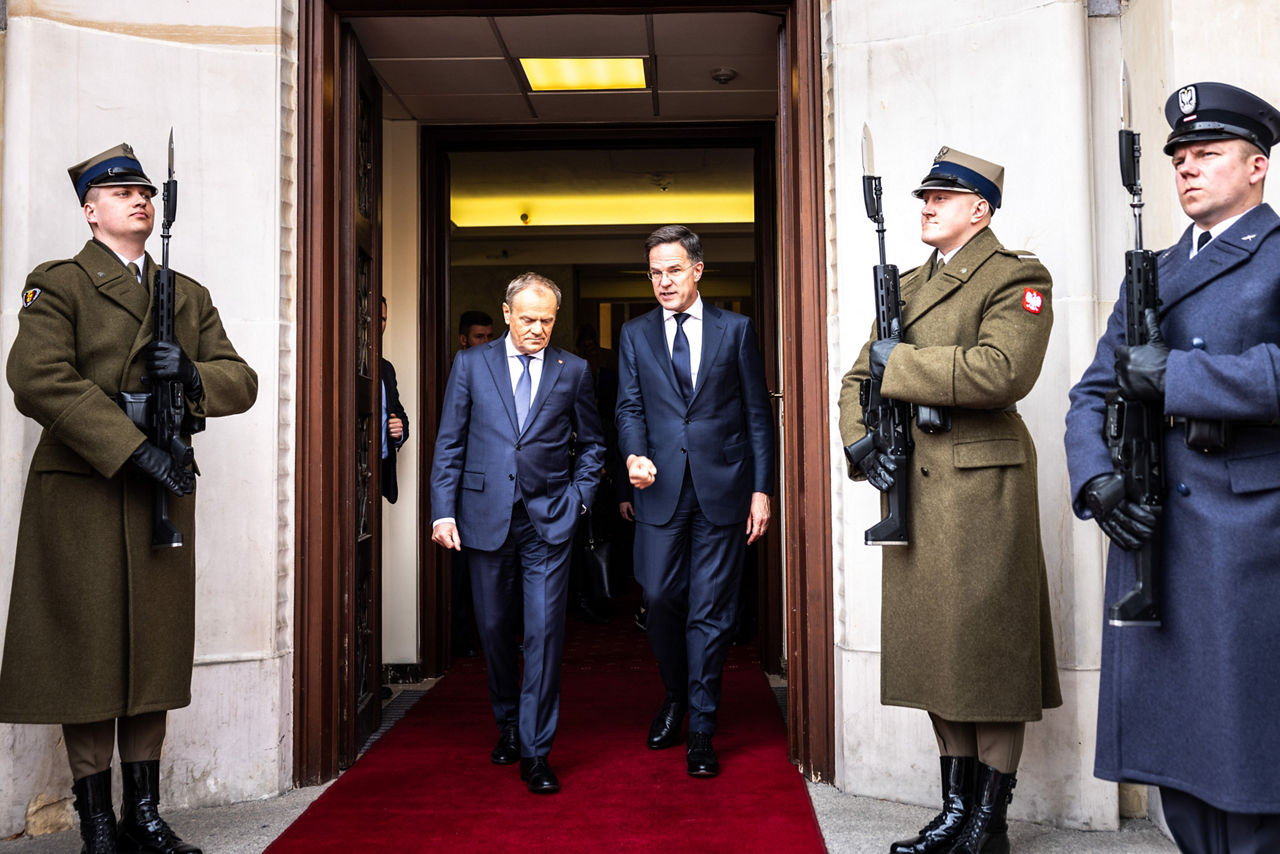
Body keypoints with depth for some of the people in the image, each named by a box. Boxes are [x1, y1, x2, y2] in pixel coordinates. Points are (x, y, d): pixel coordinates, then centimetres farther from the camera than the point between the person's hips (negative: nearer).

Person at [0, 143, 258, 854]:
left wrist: (194, 375, -10)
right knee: (89, 653, 0)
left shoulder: (189, 296, 18)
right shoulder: (57, 285, 2)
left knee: (155, 652, 7)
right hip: (81, 496, -4)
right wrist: (134, 449, -19)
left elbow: (241, 382, 13)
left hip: (164, 492, 5)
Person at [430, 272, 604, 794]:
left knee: (544, 633, -6)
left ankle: (535, 751, 2)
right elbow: (449, 444, 4)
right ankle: (507, 724, 34)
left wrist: (579, 496, 2)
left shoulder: (573, 371, 6)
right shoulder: (471, 364, 5)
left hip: (549, 520, -1)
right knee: (494, 629, 12)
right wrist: (443, 511, -3)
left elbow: (591, 444, 14)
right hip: (486, 516, 1)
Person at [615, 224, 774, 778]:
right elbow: (629, 407, 6)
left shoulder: (735, 330, 5)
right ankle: (674, 697, 30)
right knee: (660, 596, 2)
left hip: (722, 488, -1)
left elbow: (758, 414, 4)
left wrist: (761, 489, -1)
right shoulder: (635, 334, 10)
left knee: (711, 608, 2)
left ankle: (701, 728, 13)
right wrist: (633, 455, -15)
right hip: (661, 485, 2)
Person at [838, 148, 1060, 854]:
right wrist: (862, 444, -1)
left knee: (990, 650, 0)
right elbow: (858, 379, 18)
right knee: (938, 651, 12)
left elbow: (1004, 370, -23)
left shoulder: (1016, 277, -5)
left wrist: (899, 363, -14)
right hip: (913, 490, 7)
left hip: (981, 490, -7)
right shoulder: (908, 286, 17)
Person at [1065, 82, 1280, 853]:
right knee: (1171, 748, 12)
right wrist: (1095, 478, -1)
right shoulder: (1152, 274, 19)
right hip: (1153, 534, 6)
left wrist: (1171, 377, -14)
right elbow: (1093, 391, 15)